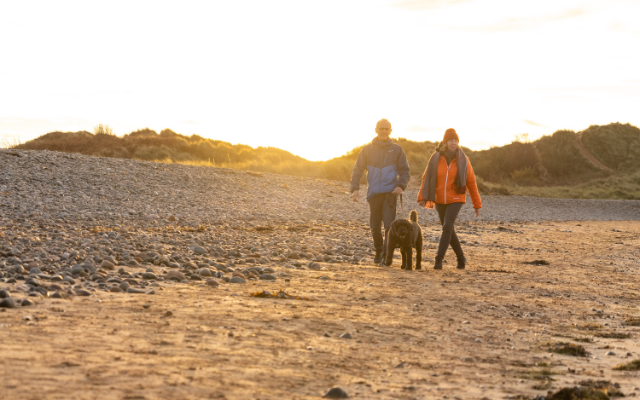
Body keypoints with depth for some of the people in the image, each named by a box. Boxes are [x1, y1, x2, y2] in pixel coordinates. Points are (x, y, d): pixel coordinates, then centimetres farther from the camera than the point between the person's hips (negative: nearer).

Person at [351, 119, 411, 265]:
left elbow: (404, 170, 7)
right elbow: (357, 170, 7)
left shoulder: (396, 149, 6)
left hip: (390, 192, -2)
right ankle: (378, 252, 26)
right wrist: (355, 188, -7)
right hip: (374, 193, 2)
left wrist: (401, 186, -11)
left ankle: (386, 255, -11)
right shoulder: (368, 149, 8)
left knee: (389, 224, -13)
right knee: (375, 226, 6)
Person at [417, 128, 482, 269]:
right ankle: (461, 258, 30)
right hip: (440, 200, 3)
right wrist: (422, 198, -15)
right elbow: (427, 178, -3)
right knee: (449, 230, 11)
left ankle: (439, 259, -17)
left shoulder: (463, 160, -7)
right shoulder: (436, 158, -4)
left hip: (456, 199, -3)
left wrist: (477, 204, 2)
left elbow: (471, 183, -1)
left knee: (447, 227, -21)